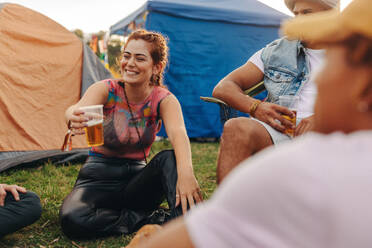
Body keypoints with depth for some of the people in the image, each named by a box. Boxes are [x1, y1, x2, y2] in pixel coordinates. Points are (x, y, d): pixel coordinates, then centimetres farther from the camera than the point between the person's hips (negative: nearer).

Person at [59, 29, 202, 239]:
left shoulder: (164, 100, -10)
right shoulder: (106, 90, -11)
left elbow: (178, 133, -32)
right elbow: (80, 109, -33)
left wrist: (185, 171, -53)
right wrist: (74, 118, -60)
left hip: (136, 176, 0)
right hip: (100, 175, 0)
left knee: (169, 159, -31)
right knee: (72, 219, -32)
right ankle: (156, 219, -23)